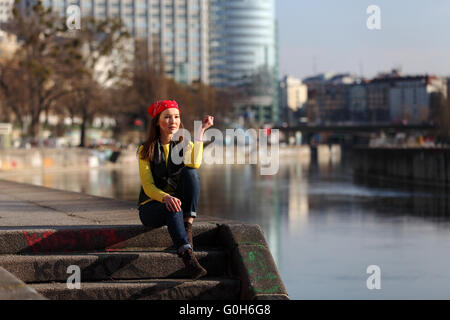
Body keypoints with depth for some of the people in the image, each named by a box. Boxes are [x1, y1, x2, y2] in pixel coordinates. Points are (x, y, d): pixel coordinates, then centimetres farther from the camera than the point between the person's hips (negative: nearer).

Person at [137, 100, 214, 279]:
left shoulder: (185, 146, 6)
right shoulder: (146, 150, 0)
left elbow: (194, 164, -19)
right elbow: (147, 186, -11)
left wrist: (201, 131, -19)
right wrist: (165, 197, -33)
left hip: (176, 203, 2)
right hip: (151, 208, -2)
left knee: (191, 172, -26)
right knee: (172, 208, -39)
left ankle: (188, 227, -32)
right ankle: (187, 255, -55)